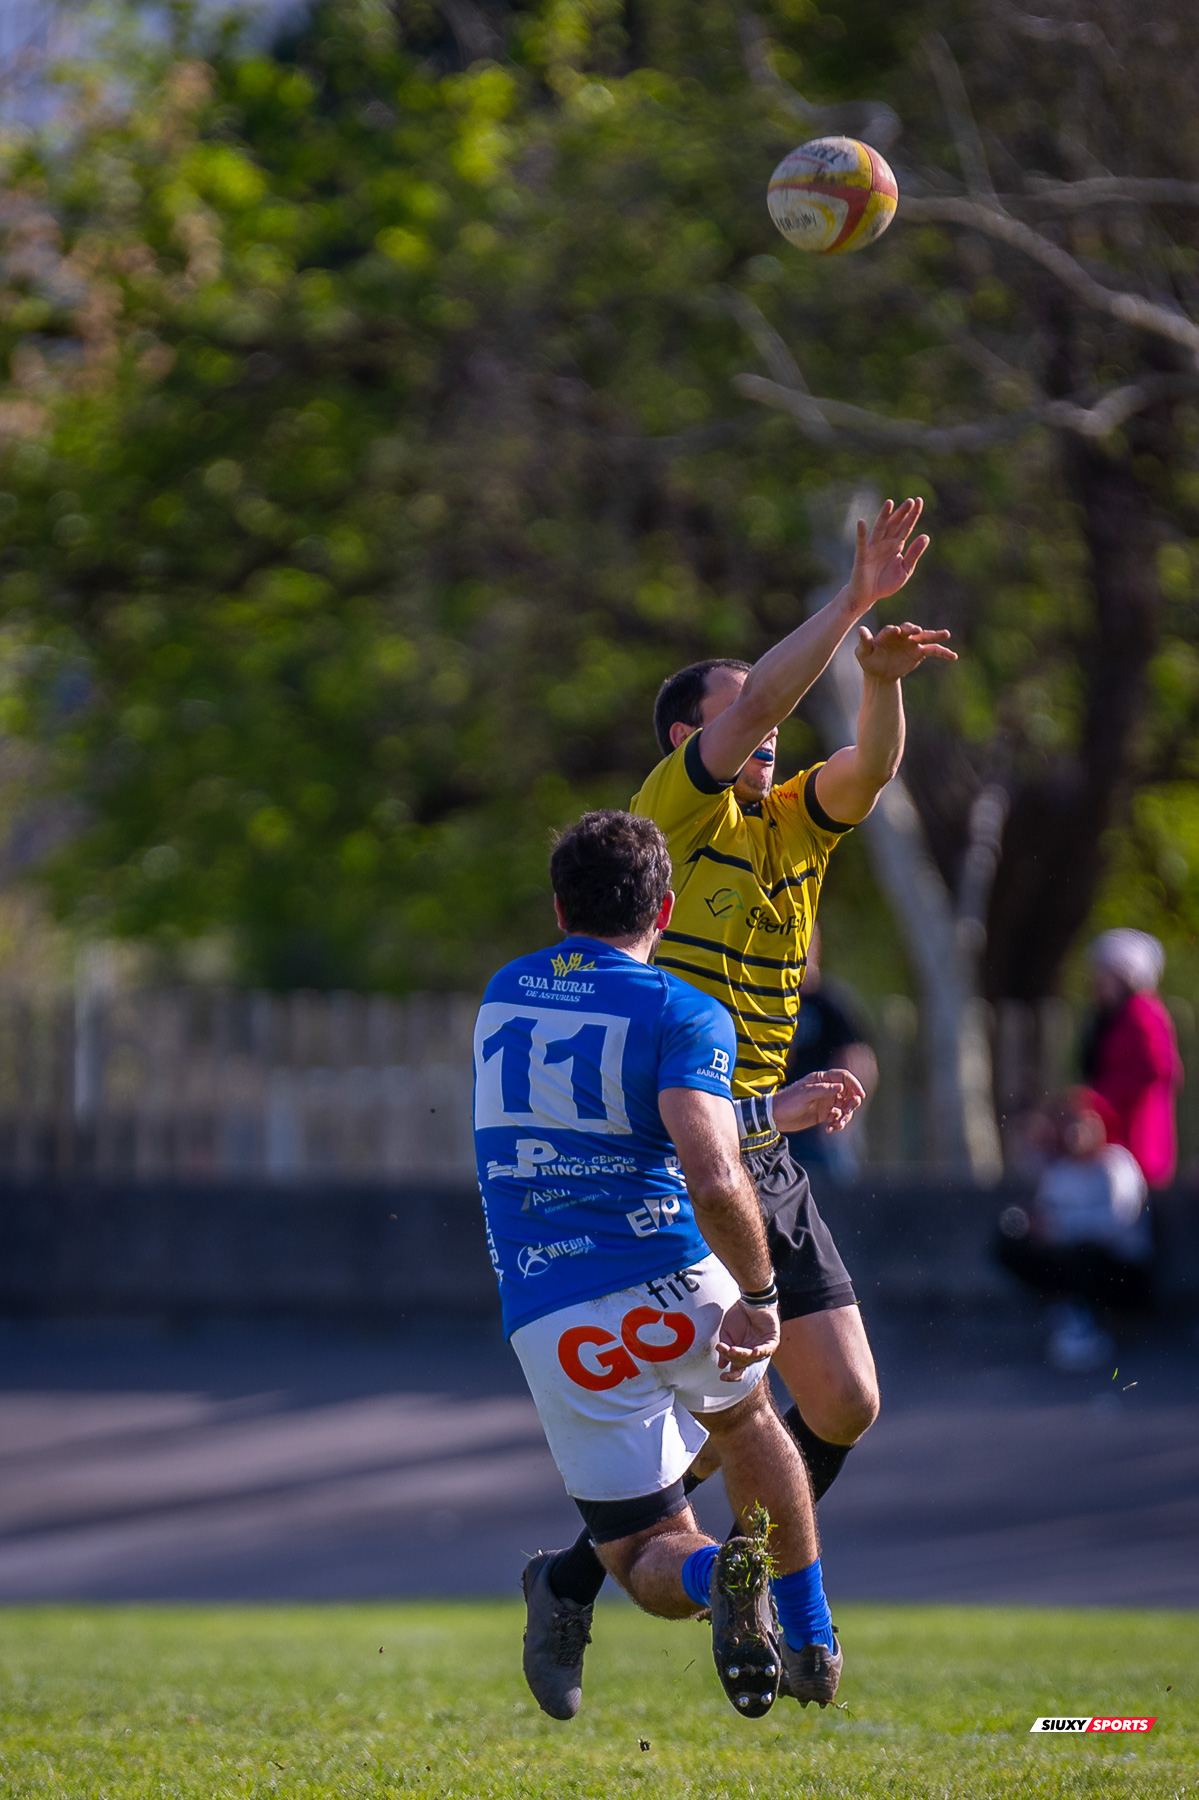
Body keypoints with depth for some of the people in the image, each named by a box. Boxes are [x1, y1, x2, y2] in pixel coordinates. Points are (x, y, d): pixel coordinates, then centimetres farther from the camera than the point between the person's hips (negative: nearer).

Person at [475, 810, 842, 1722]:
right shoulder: (683, 1014, -7)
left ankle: (717, 1573, -25)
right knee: (747, 1420, 34)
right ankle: (812, 1647, 33)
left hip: (552, 1328, 2)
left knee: (648, 1557, 11)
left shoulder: (502, 995, 12)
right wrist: (760, 1296, -8)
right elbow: (715, 1179, -24)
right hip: (676, 1291, -2)